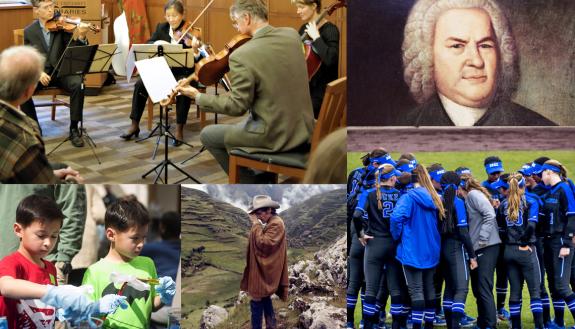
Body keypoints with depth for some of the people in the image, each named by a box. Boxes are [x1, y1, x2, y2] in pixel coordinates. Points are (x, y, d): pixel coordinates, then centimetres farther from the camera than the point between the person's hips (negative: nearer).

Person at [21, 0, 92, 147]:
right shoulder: (29, 31, 4)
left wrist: (81, 36, -33)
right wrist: (39, 72, -13)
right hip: (40, 72, 1)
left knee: (78, 85, -32)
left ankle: (74, 129, -18)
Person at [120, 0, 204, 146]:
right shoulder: (161, 28, 3)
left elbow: (197, 61, -19)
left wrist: (195, 50, -42)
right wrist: (157, 44, -24)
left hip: (183, 72, -4)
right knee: (140, 84, -19)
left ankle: (179, 130, -24)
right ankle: (135, 126, -7)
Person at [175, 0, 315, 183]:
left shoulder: (242, 56, -21)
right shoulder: (292, 35, -3)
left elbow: (237, 106, -15)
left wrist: (197, 96, -5)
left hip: (273, 137, -7)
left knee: (208, 135, 15)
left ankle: (252, 184, 20)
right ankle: (265, 181, 34)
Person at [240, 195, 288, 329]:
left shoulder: (276, 224, -20)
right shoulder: (270, 223, 11)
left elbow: (262, 243, -25)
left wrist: (256, 224, -21)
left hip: (264, 270, -10)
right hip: (263, 268, 10)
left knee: (257, 302, -7)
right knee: (265, 299, 19)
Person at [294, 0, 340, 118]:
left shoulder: (330, 29, -13)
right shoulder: (304, 28, 9)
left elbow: (331, 59, -31)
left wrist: (316, 37, -24)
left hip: (320, 91, -8)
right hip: (304, 86, 8)